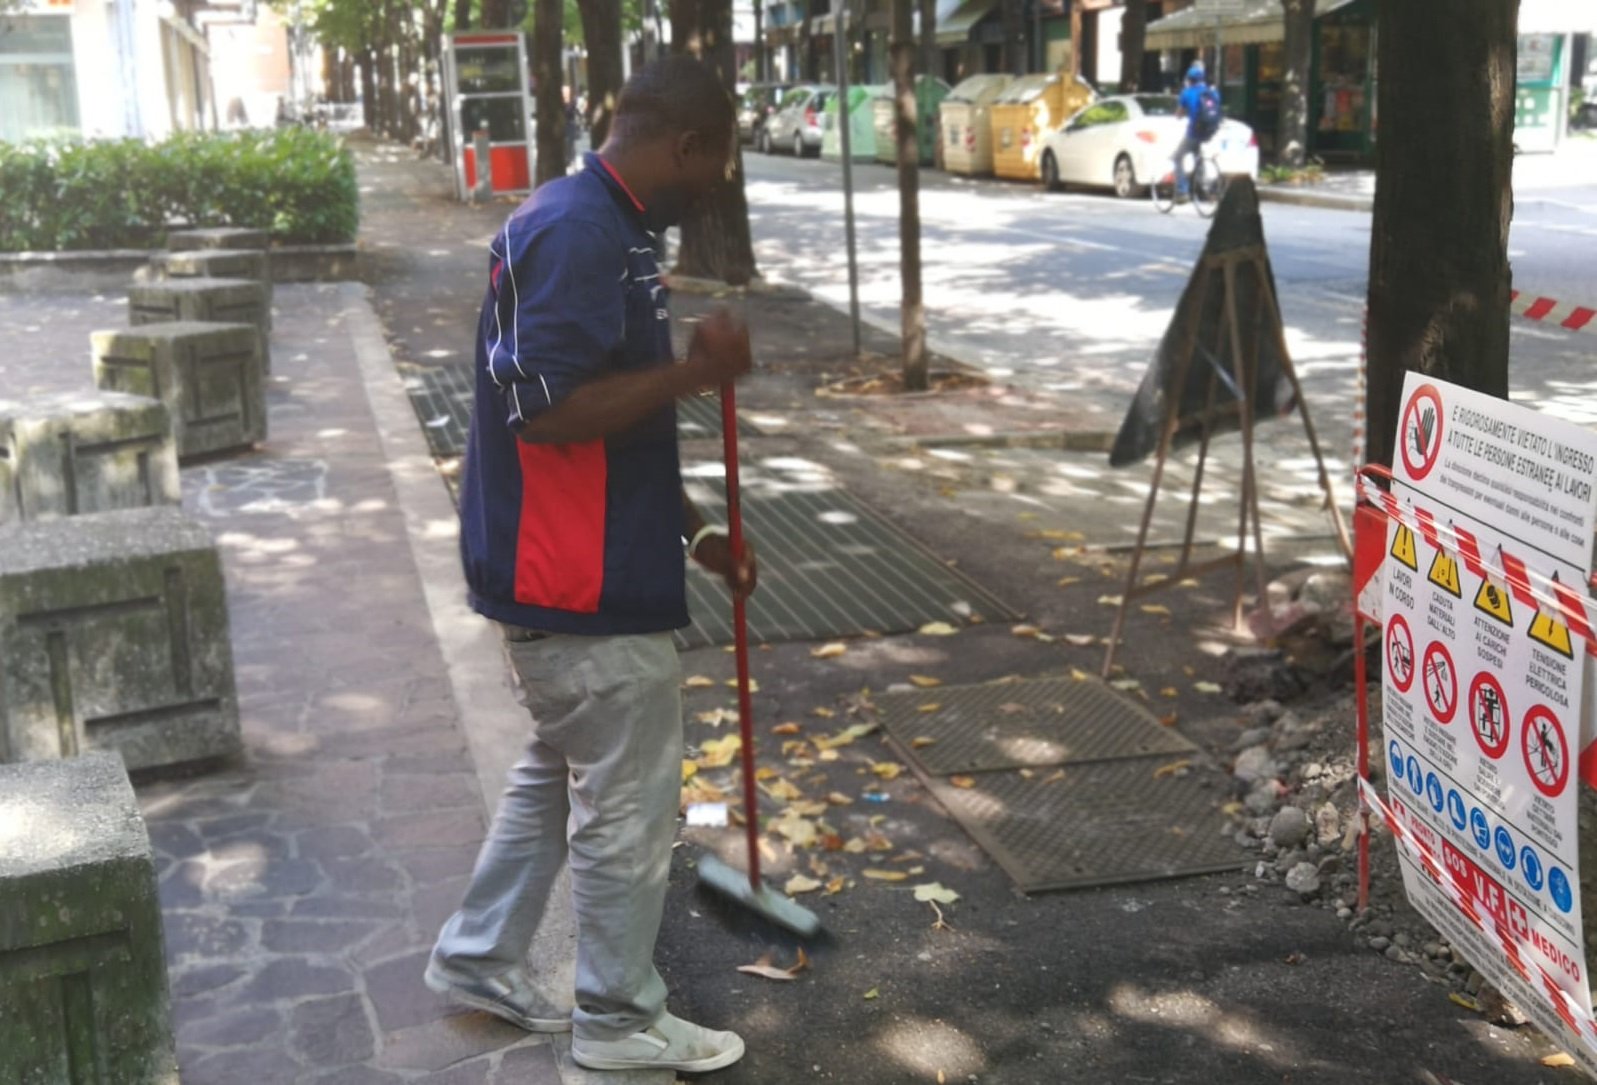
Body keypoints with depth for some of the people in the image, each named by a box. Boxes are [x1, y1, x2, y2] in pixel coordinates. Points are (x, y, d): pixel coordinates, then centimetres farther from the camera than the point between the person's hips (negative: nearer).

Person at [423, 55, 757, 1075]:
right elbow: (546, 410, -27)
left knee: (559, 770, 24)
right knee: (630, 804, 5)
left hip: (574, 568, 10)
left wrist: (696, 530, 19)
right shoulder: (578, 235, -21)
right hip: (585, 587, -10)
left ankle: (479, 958, 38)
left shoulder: (601, 225, 12)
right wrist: (693, 371, -27)